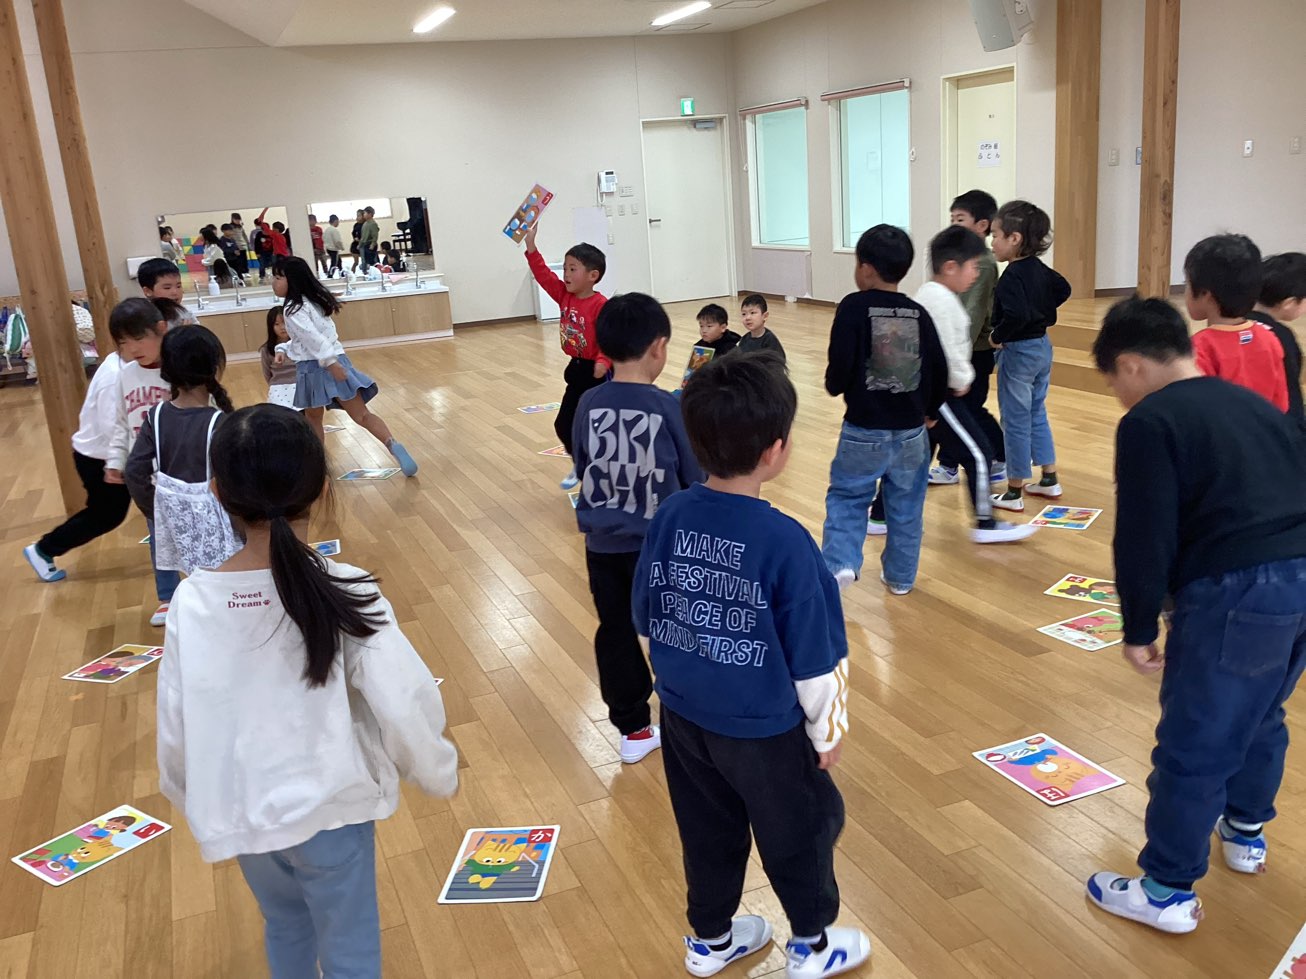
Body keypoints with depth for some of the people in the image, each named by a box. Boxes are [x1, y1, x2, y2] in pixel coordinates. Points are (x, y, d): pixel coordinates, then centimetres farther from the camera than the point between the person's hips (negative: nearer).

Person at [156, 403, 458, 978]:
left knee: (284, 927, 29)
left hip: (243, 814, 3)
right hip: (327, 809, -3)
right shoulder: (342, 592, -22)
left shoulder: (193, 601, -14)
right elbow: (405, 705, -20)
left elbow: (174, 724, -4)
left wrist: (197, 805, 15)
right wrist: (436, 772, 0)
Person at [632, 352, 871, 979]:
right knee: (801, 832, 20)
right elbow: (815, 655, -18)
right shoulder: (784, 541, -27)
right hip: (764, 729, -5)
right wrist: (828, 732, -1)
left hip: (683, 716, 5)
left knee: (708, 832, 25)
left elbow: (646, 619, 2)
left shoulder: (669, 517, -11)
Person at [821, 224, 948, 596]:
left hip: (864, 432, -3)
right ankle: (900, 576, 28)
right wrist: (928, 410, 21)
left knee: (846, 498, 13)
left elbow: (840, 367, -17)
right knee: (905, 508, 17)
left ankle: (840, 563, -5)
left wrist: (835, 385, 6)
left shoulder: (854, 307, -12)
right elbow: (939, 371, 4)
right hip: (911, 432, 4)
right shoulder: (919, 313, 0)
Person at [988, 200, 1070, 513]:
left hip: (1017, 353, -9)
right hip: (1042, 346, 9)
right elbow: (1063, 289, 21)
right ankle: (1049, 480, 28)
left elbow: (1016, 316, -35)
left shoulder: (1013, 276, -23)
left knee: (1016, 422, 1)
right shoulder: (1040, 269, 5)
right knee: (1037, 414, 20)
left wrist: (997, 336, -19)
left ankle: (1014, 492, 10)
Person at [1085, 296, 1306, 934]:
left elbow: (1145, 537, -8)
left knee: (1193, 745, 4)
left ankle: (1168, 892, 17)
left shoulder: (1149, 422, -3)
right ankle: (1245, 832, 50)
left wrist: (1139, 629, 1)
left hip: (1237, 591, -9)